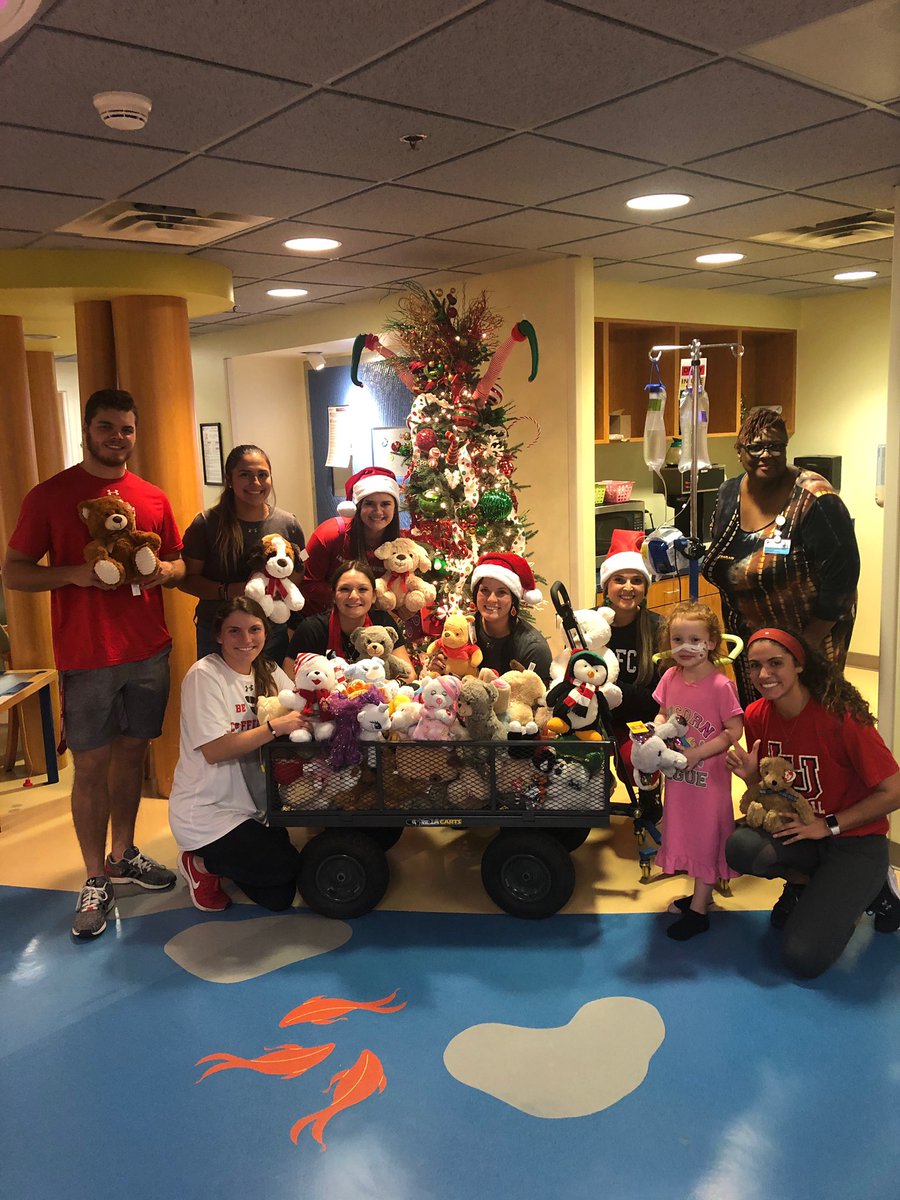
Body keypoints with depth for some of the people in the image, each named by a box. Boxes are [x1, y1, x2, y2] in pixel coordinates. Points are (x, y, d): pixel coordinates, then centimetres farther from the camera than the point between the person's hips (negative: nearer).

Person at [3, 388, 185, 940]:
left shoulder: (154, 498, 7)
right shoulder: (50, 495, -2)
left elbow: (180, 564, 16)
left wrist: (163, 570, -7)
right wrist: (76, 573, -19)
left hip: (149, 651, 4)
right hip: (85, 658, -3)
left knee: (132, 752, 14)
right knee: (91, 765, 3)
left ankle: (124, 854, 31)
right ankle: (96, 879, 17)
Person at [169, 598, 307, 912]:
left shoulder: (268, 672, 5)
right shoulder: (204, 676, -17)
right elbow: (214, 750, -26)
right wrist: (276, 726, -29)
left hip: (252, 802, 7)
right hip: (206, 811, -7)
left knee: (280, 897, 5)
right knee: (287, 868, -14)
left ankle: (218, 862, 29)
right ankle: (201, 864, 8)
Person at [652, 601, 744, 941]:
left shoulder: (720, 685, -19)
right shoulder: (670, 677, -3)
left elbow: (733, 731, -17)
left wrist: (696, 753, -22)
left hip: (709, 775, -6)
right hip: (677, 773, 6)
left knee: (706, 834, 7)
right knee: (684, 831, 18)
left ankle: (698, 911, 18)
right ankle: (700, 893, 38)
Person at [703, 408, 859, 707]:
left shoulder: (813, 499, -21)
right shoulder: (728, 495, 0)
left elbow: (842, 571, -21)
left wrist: (810, 640, -20)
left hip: (809, 635, -6)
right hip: (748, 636, 6)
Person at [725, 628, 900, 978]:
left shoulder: (841, 717, -22)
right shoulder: (757, 716, -5)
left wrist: (828, 826, -18)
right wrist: (751, 775, -15)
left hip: (854, 840, -4)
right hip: (794, 829, 5)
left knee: (803, 959, -16)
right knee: (741, 846, -30)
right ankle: (805, 884, 3)